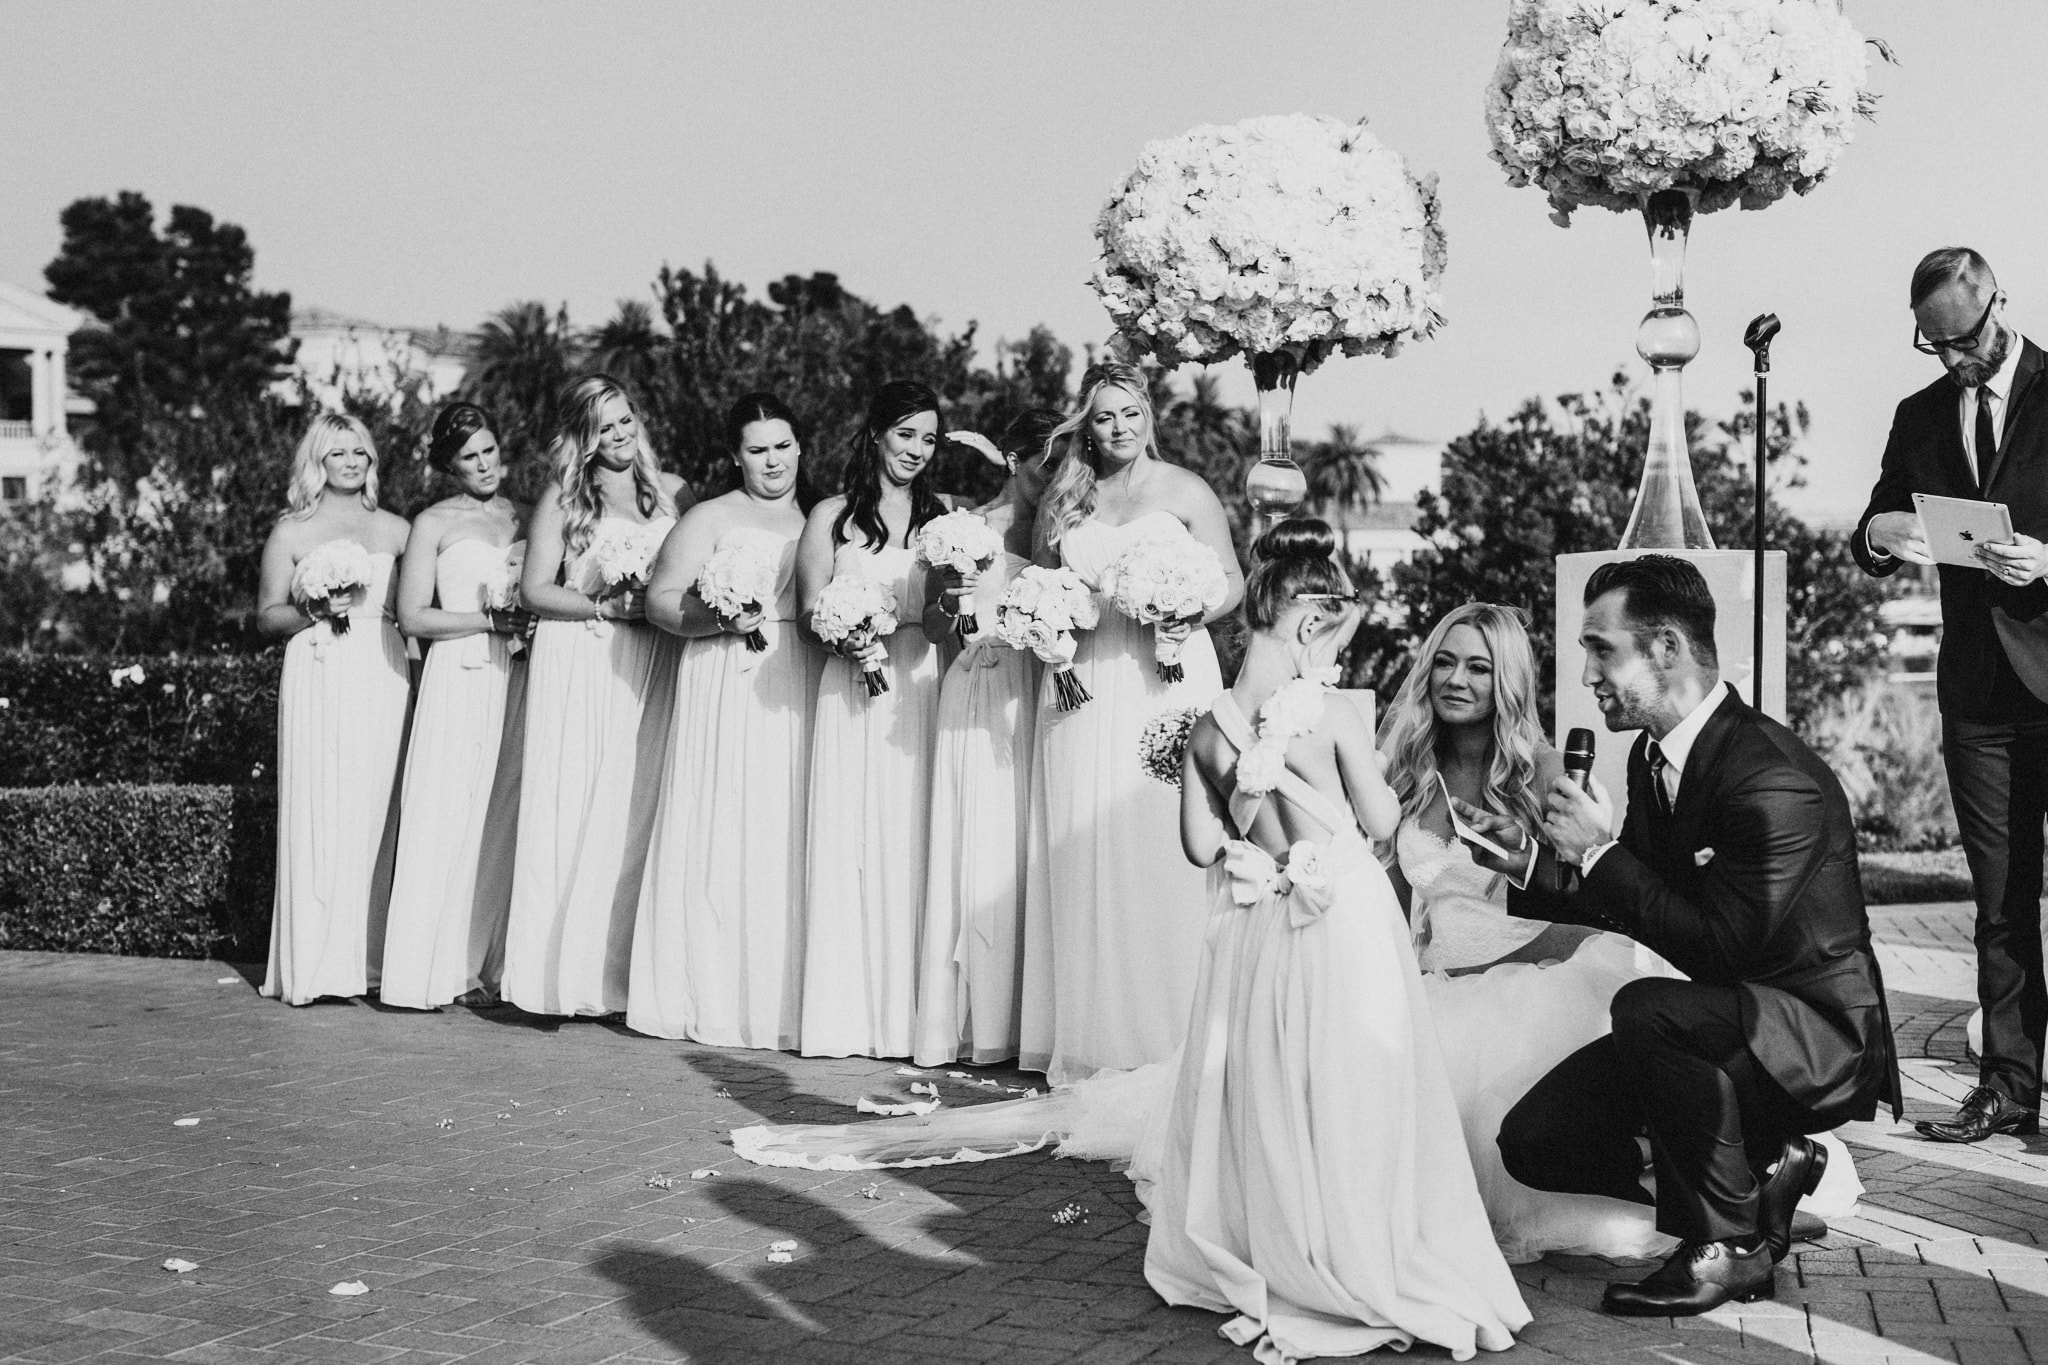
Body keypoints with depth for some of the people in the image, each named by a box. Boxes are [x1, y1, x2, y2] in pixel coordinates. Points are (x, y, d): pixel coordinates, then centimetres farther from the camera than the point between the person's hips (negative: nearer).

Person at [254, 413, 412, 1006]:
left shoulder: (394, 529, 14)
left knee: (376, 813, -1)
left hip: (383, 677, 2)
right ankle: (315, 962, -3)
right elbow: (267, 616, 7)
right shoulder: (291, 532, 9)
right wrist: (314, 611, -9)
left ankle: (368, 956, 3)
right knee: (317, 813, -6)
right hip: (318, 678, -2)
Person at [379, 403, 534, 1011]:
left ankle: (495, 964, 5)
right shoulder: (434, 523, 5)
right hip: (458, 681, -3)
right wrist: (493, 621, -9)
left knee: (508, 820, 0)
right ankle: (438, 967, -1)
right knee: (448, 819, -5)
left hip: (519, 683, 3)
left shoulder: (530, 518, 14)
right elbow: (413, 617, -2)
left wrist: (532, 618, -3)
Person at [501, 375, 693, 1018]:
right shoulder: (563, 498, 4)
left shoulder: (673, 492, 12)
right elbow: (535, 591, 0)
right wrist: (606, 608, -12)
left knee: (637, 814, -1)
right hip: (579, 669, -2)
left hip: (652, 673, 2)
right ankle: (565, 971, 1)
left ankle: (623, 973, 4)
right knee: (572, 812, -4)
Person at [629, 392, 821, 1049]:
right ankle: (715, 996, 0)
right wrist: (722, 619, -16)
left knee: (790, 839, 0)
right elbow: (659, 600, -1)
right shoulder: (710, 519, 5)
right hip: (727, 692, -3)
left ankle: (783, 999, 4)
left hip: (799, 695, 3)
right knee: (723, 833, -6)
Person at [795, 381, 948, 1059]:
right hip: (851, 693, -1)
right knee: (846, 843, -2)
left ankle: (905, 1013, 4)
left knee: (912, 843, -2)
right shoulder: (832, 516, 8)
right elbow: (809, 612, 4)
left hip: (921, 690, 1)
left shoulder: (944, 518, 13)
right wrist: (845, 642, -16)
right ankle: (846, 1012, 3)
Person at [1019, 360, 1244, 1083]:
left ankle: (1165, 1029, 1)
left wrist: (1192, 616, -14)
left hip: (1167, 676, -3)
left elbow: (1231, 580, 5)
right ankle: (1090, 1032, 7)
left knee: (1159, 844, -6)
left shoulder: (1184, 491, 5)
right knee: (1082, 852, 0)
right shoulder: (1061, 500, 14)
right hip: (1082, 683, 3)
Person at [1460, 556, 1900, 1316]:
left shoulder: (1775, 783, -26)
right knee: (1534, 1142, -3)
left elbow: (1717, 947, -29)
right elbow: (1634, 901, 14)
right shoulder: (1653, 756, 2)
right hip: (1724, 1017, 8)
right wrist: (1532, 862, -1)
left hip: (1820, 1034, -8)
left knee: (1648, 1007, -37)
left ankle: (1727, 1244, -15)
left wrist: (1599, 853, -24)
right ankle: (1759, 1172, 10)